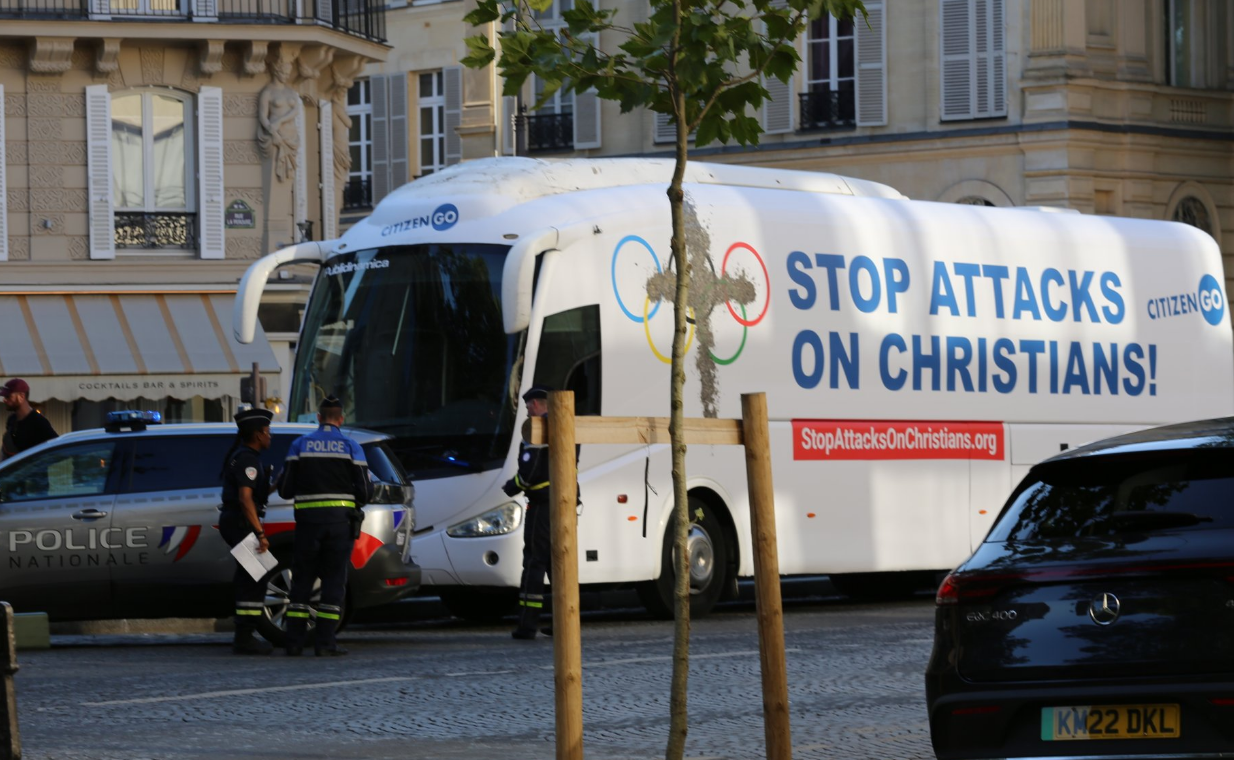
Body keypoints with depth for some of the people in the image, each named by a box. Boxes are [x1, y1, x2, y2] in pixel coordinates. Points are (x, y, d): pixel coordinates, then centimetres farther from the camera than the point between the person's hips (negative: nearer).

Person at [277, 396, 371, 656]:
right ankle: (325, 641, -3)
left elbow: (285, 490, 1)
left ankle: (294, 640, 5)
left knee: (302, 579, 8)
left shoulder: (300, 445, 4)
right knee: (334, 579, 3)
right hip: (340, 519, -1)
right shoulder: (351, 447, 2)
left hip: (308, 518, 1)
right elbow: (364, 491, -3)